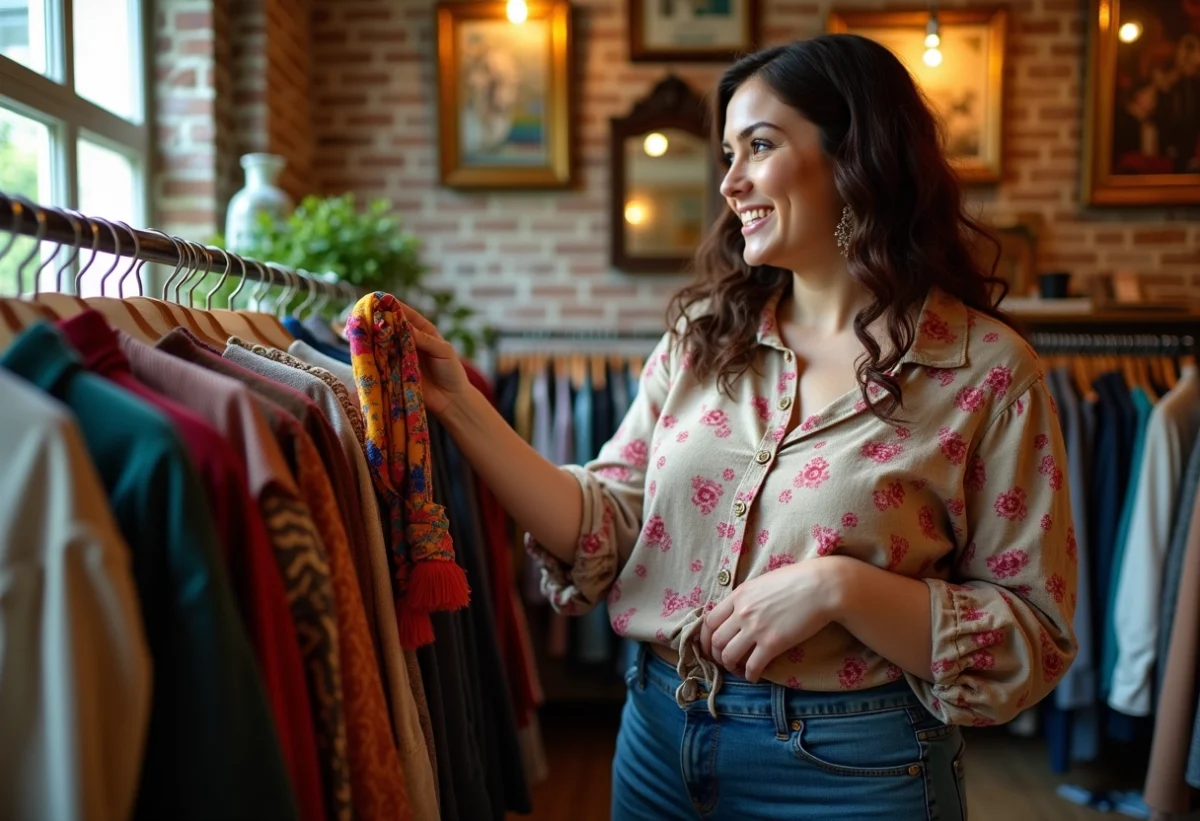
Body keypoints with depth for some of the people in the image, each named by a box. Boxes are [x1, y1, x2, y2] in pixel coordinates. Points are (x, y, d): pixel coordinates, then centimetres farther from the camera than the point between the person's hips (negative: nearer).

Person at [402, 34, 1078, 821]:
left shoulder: (986, 371, -12)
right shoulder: (702, 337, -1)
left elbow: (1036, 642, -11)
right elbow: (606, 533, -4)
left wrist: (840, 588, -24)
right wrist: (462, 407, -12)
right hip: (662, 737, 4)